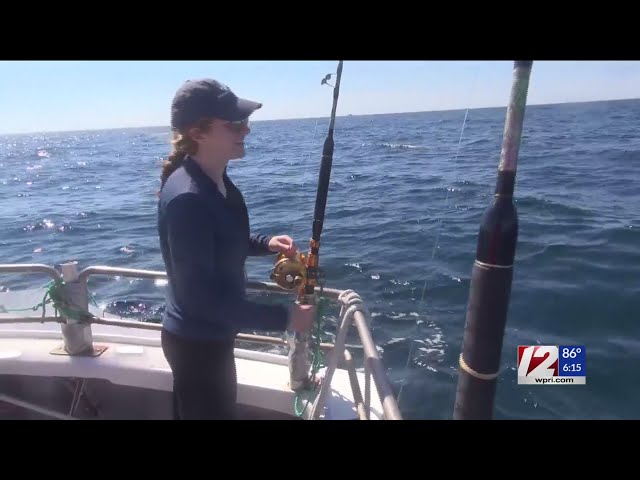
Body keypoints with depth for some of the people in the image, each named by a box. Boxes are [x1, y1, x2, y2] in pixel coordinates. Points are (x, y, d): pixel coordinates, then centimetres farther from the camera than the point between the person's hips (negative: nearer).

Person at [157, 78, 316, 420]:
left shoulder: (216, 179, -3)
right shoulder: (186, 198, -31)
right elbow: (200, 296, -31)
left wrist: (265, 243, -4)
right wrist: (283, 318, -28)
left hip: (205, 334, 9)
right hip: (197, 342, -8)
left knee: (190, 411, 30)